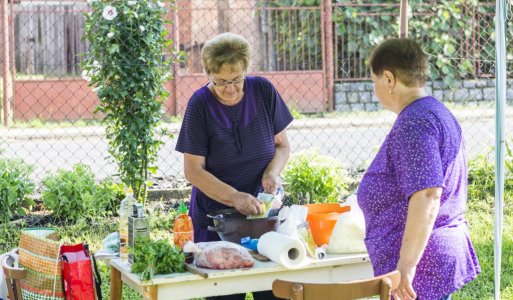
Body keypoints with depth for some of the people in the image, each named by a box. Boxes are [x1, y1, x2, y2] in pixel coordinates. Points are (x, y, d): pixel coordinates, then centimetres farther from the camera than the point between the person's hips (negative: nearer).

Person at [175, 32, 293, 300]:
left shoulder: (263, 91, -3)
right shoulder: (200, 104, -11)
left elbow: (282, 144, 8)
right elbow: (193, 170, -12)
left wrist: (272, 172, -13)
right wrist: (235, 198, -25)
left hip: (263, 210, 2)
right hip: (214, 216, -2)